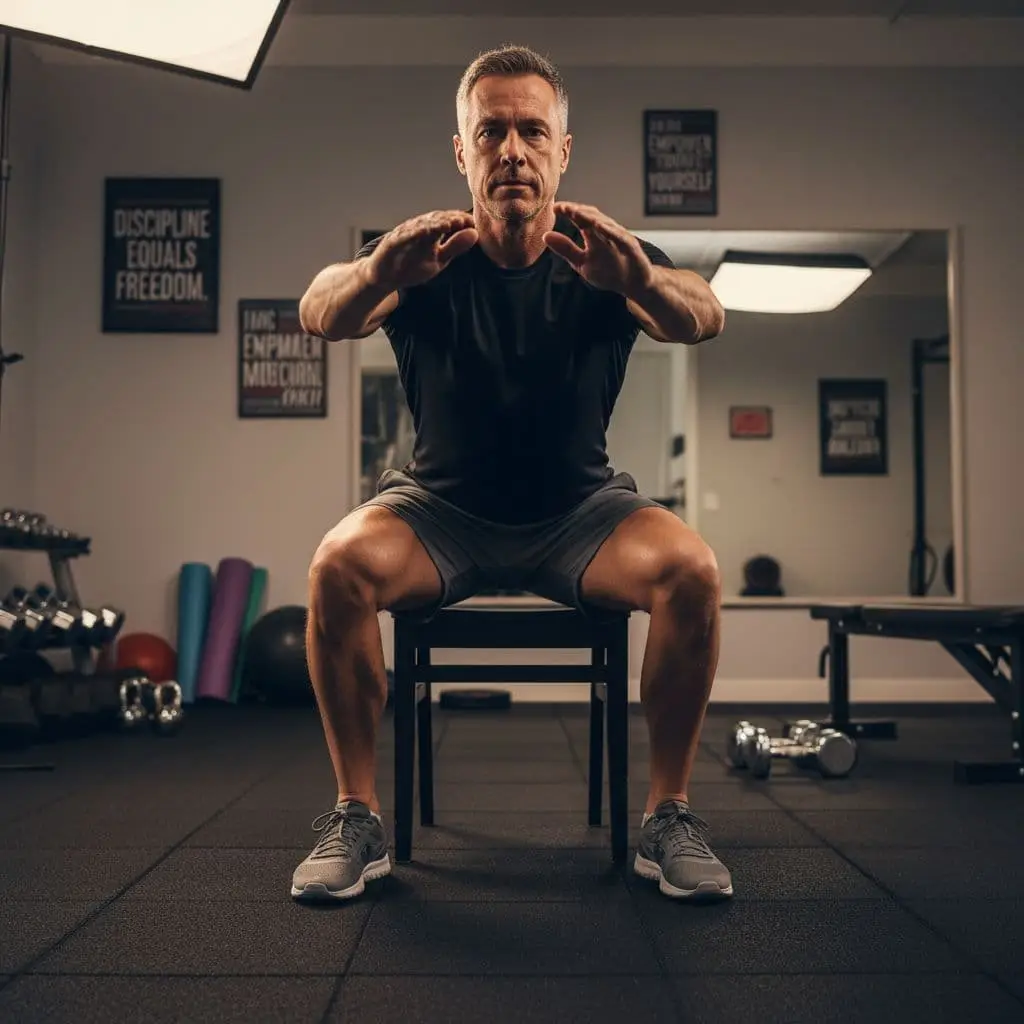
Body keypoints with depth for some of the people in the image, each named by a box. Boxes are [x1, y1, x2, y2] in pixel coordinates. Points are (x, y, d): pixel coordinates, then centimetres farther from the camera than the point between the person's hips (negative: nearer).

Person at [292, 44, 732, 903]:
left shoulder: (602, 257, -8)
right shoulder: (426, 261, -8)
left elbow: (704, 317, -28)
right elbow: (320, 313, -28)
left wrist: (640, 279, -52)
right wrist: (377, 273, -52)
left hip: (577, 511, 1)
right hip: (443, 509, 0)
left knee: (691, 569, -28)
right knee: (340, 565, -30)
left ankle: (669, 817, -10)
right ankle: (357, 818, -12)